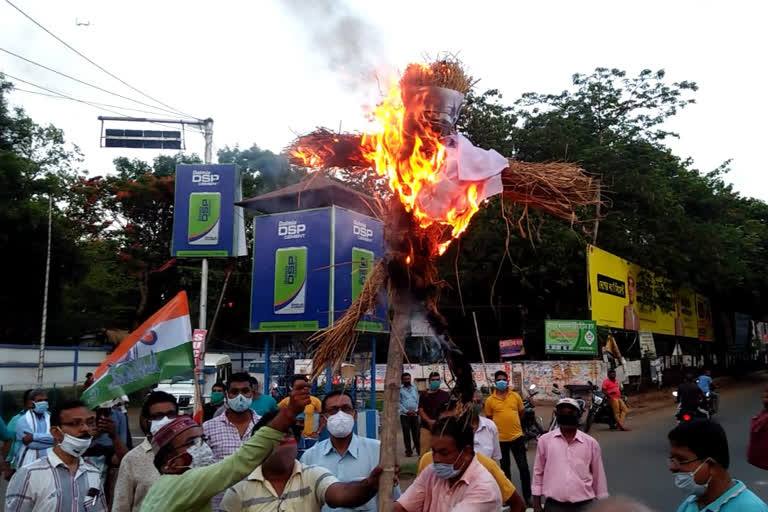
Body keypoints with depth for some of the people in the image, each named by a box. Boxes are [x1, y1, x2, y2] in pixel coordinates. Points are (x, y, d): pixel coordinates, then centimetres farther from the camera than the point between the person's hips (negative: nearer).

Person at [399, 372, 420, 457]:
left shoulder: (414, 388, 11)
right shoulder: (400, 389, 0)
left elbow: (418, 400, 11)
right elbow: (398, 402, -3)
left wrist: (416, 410, -3)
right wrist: (406, 411, -10)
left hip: (414, 414, 2)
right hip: (404, 415, -2)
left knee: (416, 432, 4)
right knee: (406, 433, 0)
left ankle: (419, 449, 14)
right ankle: (408, 451, 6)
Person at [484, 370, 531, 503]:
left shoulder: (516, 396, -2)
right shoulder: (490, 400, -6)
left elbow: (521, 414, 12)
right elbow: (488, 419, 4)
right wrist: (500, 426, 5)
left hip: (517, 437, 0)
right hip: (500, 439, 0)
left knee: (523, 467, 3)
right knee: (505, 468, 14)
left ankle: (527, 496, 15)